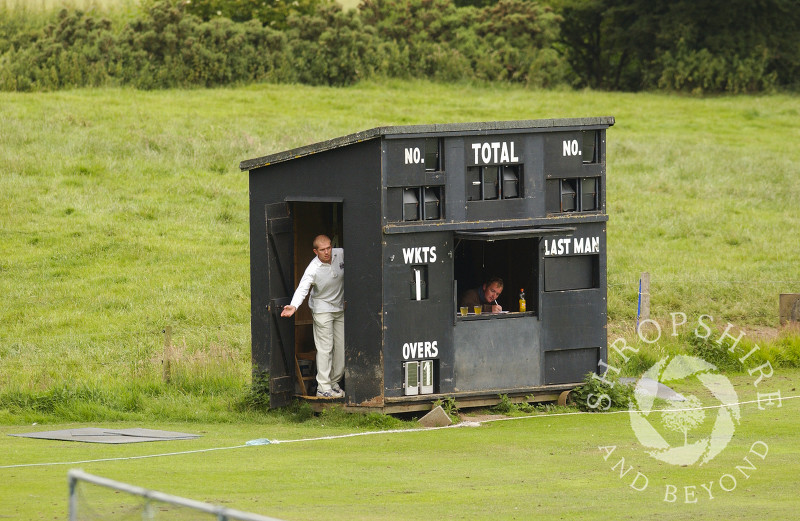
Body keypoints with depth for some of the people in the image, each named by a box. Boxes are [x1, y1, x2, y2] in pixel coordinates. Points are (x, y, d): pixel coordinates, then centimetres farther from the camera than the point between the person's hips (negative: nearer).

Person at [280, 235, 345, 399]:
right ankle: (323, 387, -5)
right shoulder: (313, 269, -22)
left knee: (342, 346, 8)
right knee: (325, 348, -8)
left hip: (340, 308, 6)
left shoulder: (341, 254, -9)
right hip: (322, 309, -6)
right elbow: (302, 289, -31)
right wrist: (294, 306, -48)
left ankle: (334, 382, 21)